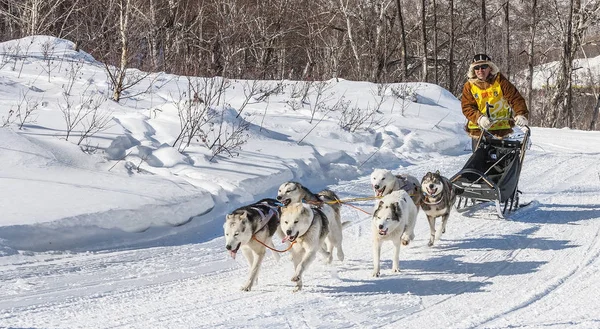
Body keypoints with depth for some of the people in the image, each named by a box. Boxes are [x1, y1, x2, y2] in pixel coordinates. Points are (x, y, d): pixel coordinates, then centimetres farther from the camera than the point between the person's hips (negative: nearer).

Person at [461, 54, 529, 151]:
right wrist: (479, 118, -24)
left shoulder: (500, 81, -2)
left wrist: (521, 114, -26)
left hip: (501, 131, -1)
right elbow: (467, 108, -4)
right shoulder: (469, 86, 3)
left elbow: (515, 98, -7)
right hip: (479, 131, 1)